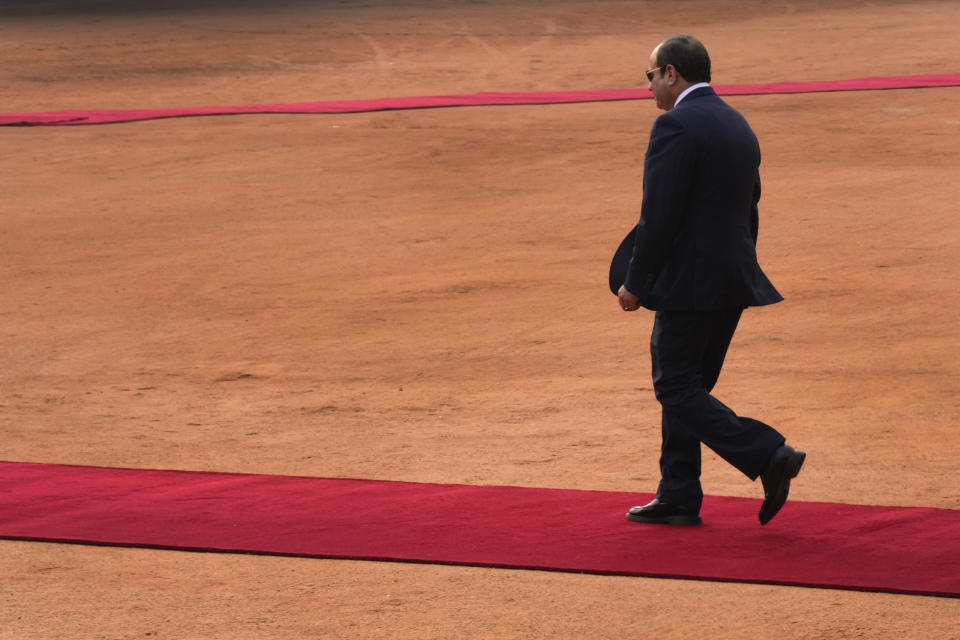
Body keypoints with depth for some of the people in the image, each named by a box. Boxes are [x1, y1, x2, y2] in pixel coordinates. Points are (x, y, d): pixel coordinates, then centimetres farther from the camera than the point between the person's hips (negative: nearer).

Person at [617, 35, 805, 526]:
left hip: (689, 281, -9)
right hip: (732, 282, 9)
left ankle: (769, 455, -15)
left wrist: (636, 284, -11)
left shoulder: (676, 126, -14)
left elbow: (659, 216, -18)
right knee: (687, 387, 15)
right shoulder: (739, 126, 14)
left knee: (676, 388, -3)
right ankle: (678, 499, 16)